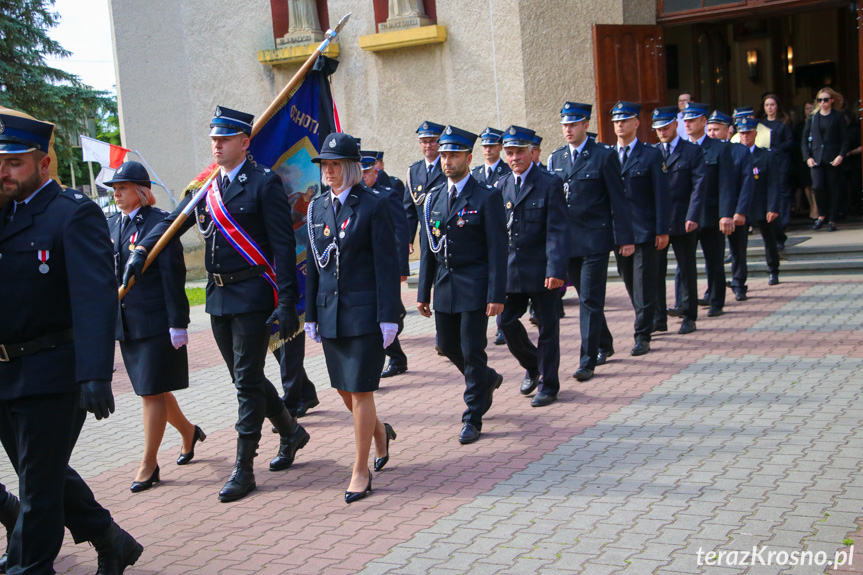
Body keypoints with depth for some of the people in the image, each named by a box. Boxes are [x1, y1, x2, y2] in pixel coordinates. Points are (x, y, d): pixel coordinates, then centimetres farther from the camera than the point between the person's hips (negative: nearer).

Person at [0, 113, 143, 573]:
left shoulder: (75, 213, -12)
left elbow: (95, 296, -23)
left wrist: (96, 375, -32)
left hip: (50, 375, -8)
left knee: (39, 486, 2)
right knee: (45, 474, 19)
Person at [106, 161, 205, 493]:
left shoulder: (159, 223, -9)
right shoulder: (111, 226, 11)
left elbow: (173, 276, -12)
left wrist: (178, 323, -15)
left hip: (156, 324, -7)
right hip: (126, 325, 7)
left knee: (152, 392, -2)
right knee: (150, 390, 15)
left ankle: (149, 464, 8)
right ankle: (188, 432, 38)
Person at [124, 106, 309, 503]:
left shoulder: (264, 184, -8)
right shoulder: (206, 188, 12)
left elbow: (284, 246, -12)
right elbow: (171, 223, 18)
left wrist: (286, 303, -17)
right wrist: (140, 252, 1)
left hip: (252, 295, -7)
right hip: (218, 296, 7)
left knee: (247, 380, -3)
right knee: (244, 377, 16)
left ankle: (243, 469, 5)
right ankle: (291, 432, 36)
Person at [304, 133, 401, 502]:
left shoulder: (374, 204, -7)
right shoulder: (317, 207, 10)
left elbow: (386, 264, -9)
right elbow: (315, 264, 13)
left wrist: (388, 317, -13)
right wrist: (311, 314, 12)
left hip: (364, 312, -6)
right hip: (330, 312, 6)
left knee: (360, 390, -2)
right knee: (343, 389, 13)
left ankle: (361, 472, 10)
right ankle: (379, 432, 41)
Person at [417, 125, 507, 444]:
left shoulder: (487, 197, -8)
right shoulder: (434, 198, 9)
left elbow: (497, 249, -11)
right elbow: (428, 248, 12)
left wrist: (496, 295, -16)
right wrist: (423, 292, 9)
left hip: (475, 286, -6)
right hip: (445, 285, 6)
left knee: (472, 351, -3)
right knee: (448, 346, 14)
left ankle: (473, 418, 10)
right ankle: (487, 379, 42)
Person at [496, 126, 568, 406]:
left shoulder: (550, 184, -6)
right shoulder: (501, 186, 9)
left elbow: (557, 231, -12)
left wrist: (556, 270, -21)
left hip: (542, 270, -5)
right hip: (512, 269, 5)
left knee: (547, 327, 4)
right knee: (506, 321, 3)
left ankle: (548, 385, 17)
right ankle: (532, 366, 29)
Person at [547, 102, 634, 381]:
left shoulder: (604, 155, -4)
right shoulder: (556, 158, 10)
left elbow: (617, 199, -4)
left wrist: (624, 238, -7)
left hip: (595, 239, -5)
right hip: (566, 241, 5)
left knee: (591, 300, -7)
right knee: (586, 297, 15)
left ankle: (588, 361, -4)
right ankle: (604, 345, 33)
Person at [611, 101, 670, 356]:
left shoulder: (651, 155, -1)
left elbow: (661, 194, -4)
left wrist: (663, 230, -10)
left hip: (644, 231, -4)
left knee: (644, 287, -4)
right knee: (630, 285, 12)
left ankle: (642, 336, 0)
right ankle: (646, 324, 28)